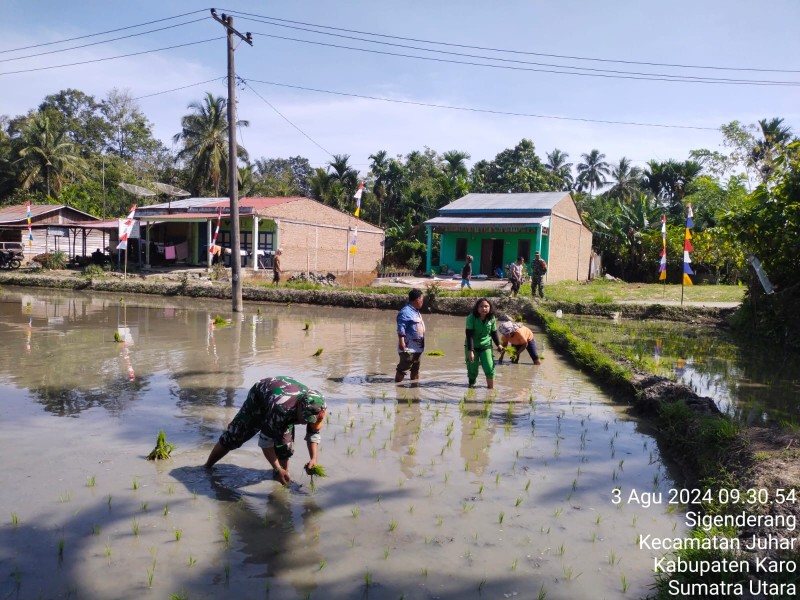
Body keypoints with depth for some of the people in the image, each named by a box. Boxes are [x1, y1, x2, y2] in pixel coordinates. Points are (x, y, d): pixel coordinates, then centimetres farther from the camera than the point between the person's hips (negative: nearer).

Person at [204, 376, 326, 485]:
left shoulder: (318, 407, -31)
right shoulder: (280, 409, -48)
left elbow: (313, 433, -14)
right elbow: (265, 441, -36)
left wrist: (314, 458, -27)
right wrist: (278, 469, -34)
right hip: (259, 398, -4)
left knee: (285, 444, -12)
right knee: (234, 436, 2)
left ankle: (285, 478, 7)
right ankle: (207, 467, 21)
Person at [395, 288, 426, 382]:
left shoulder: (416, 312, 15)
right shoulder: (405, 312, -17)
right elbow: (400, 329, -23)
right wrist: (401, 342, -29)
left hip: (418, 347, 10)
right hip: (408, 348, -10)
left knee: (415, 369, 20)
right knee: (403, 368, -6)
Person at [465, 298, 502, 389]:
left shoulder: (492, 318, -8)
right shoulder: (471, 318, -19)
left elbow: (494, 333, 5)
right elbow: (469, 335, -22)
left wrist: (498, 344, -10)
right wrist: (470, 351, -28)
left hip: (486, 346, 2)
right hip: (472, 347, -2)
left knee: (489, 369, -10)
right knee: (472, 370, 2)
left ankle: (491, 388, 4)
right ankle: (471, 385, 27)